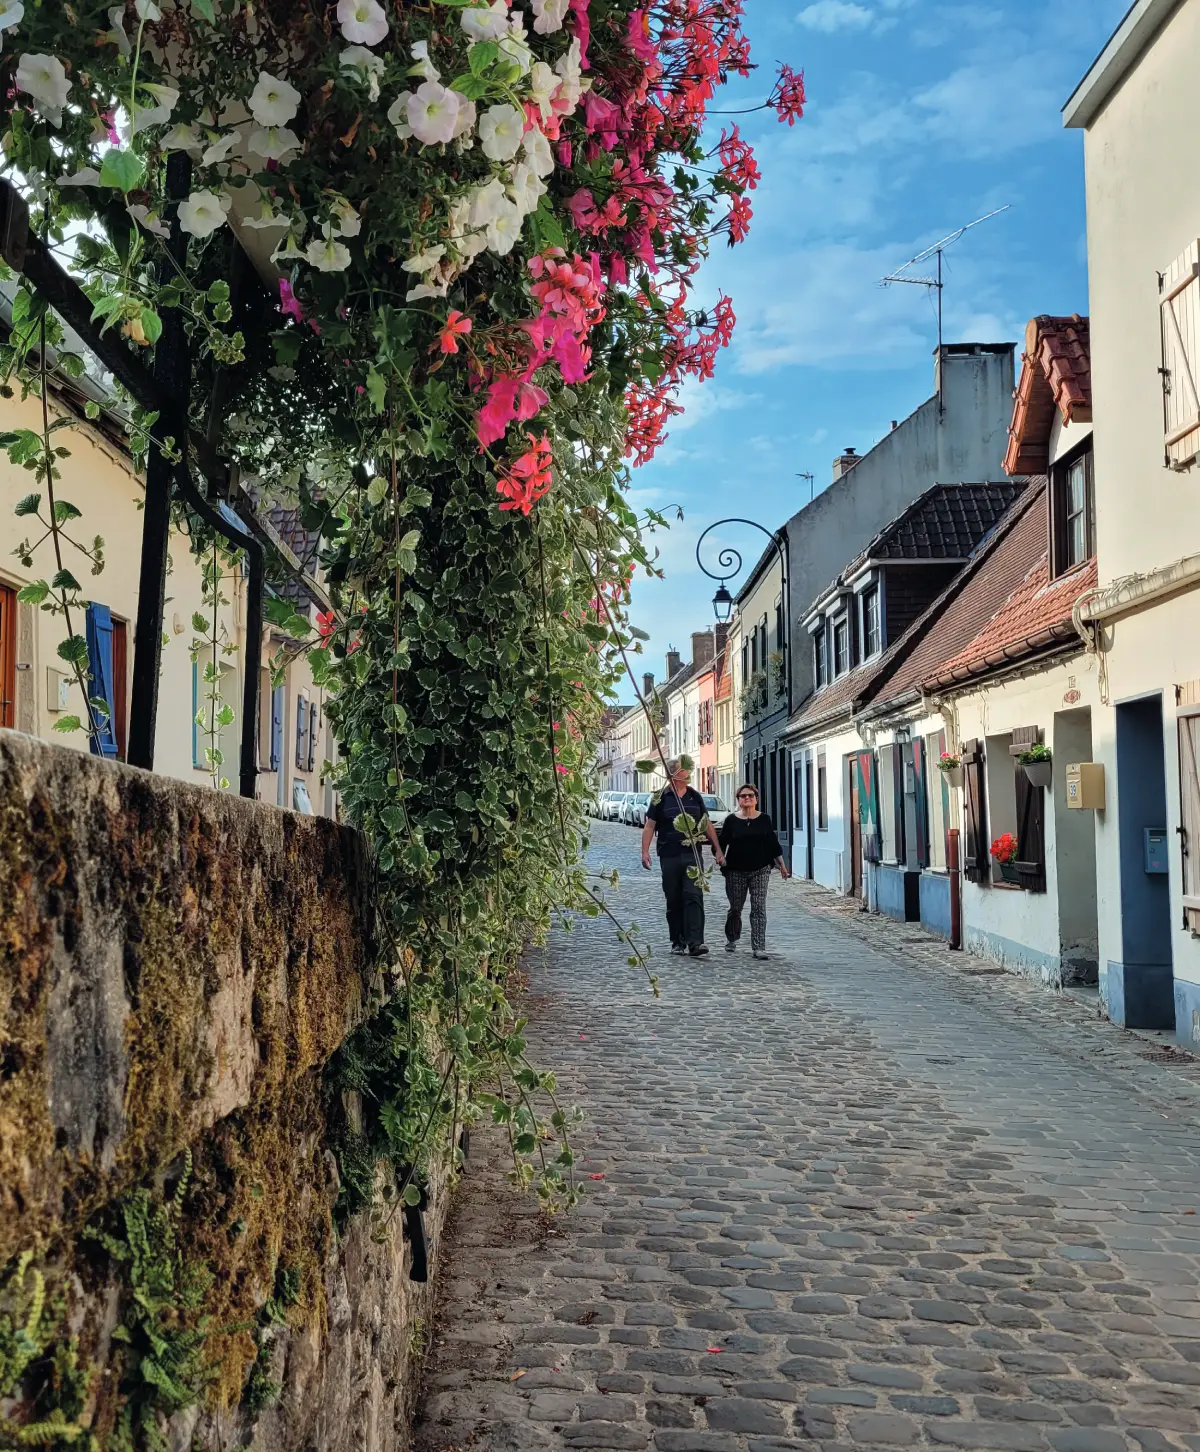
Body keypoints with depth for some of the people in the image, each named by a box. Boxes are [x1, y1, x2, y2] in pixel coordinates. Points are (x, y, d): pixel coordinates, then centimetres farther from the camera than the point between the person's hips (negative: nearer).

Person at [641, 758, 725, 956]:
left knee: (694, 896, -11)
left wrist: (718, 850, 14)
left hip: (693, 855, 1)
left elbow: (706, 824, 16)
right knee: (673, 901, 6)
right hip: (669, 856, -1)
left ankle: (695, 942, -17)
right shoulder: (661, 798, 2)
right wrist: (645, 851, -10)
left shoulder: (695, 796, 10)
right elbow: (649, 826, 1)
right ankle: (678, 942, 18)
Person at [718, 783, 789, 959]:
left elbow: (773, 844, 9)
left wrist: (782, 865, 10)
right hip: (736, 871, 0)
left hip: (760, 870, 0)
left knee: (759, 908, -6)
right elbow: (722, 843, 1)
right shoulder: (731, 820, 0)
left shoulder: (764, 819, 4)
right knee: (735, 908, 11)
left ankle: (759, 947, -7)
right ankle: (731, 939, 34)